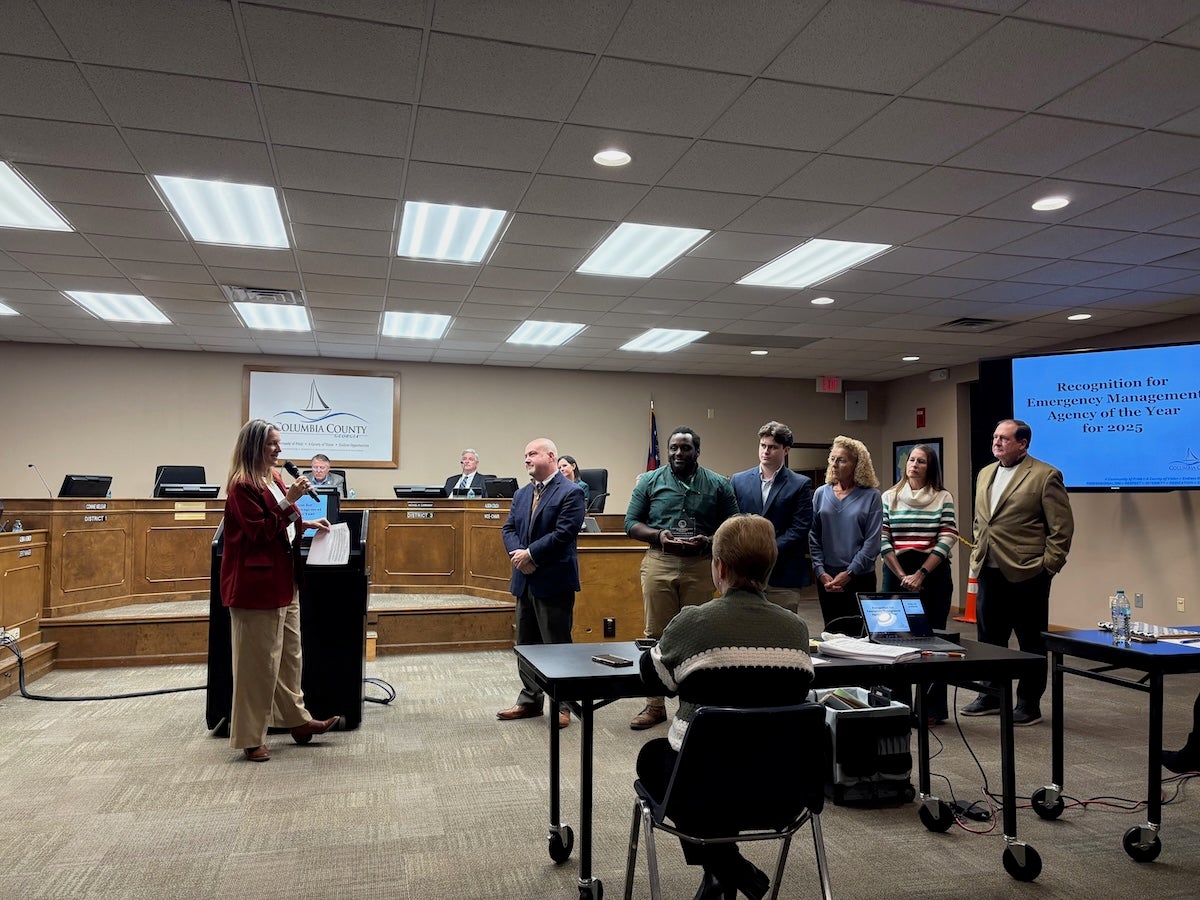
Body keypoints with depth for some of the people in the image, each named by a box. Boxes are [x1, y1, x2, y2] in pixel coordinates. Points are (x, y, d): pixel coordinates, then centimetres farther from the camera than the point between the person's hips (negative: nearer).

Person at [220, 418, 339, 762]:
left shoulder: (274, 478, 12)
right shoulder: (242, 486, -15)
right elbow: (261, 532, -20)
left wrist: (306, 524, 9)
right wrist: (289, 501, -24)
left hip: (282, 580, 9)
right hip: (257, 584, -9)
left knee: (290, 654, 18)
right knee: (258, 662, -1)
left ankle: (298, 721, 31)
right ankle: (250, 739, 11)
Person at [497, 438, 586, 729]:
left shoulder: (570, 493, -9)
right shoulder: (521, 494, 15)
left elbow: (563, 533, -18)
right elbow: (508, 528, 9)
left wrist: (531, 554, -16)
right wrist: (518, 554, -10)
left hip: (554, 582, -8)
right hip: (525, 580, 8)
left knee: (557, 644, 0)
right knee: (526, 644, 15)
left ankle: (562, 705, 11)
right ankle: (530, 700, 27)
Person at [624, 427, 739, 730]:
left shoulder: (718, 485, 7)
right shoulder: (649, 481, 8)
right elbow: (631, 523, 7)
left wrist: (709, 541, -13)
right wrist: (658, 535, -11)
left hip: (700, 566, 0)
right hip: (659, 563, 0)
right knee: (657, 634, 3)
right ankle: (655, 705, 13)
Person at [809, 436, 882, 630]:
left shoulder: (871, 496, -3)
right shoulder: (821, 494, 5)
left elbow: (872, 542, -8)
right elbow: (814, 538, 4)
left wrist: (848, 573, -13)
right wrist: (821, 572, -6)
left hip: (860, 578, -3)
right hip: (826, 578, 3)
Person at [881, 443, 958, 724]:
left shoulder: (943, 497, 2)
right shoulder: (889, 497, 5)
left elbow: (947, 540, -4)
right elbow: (882, 540, 1)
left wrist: (921, 574, -11)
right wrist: (902, 576, -8)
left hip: (934, 575, -1)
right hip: (896, 575, 1)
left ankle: (933, 708, 12)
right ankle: (899, 704, 16)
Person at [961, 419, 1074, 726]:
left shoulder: (1045, 475, -8)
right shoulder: (985, 474, 13)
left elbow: (1062, 527, -10)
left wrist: (1047, 566, -11)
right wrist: (978, 555, 14)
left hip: (1027, 574, -7)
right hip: (989, 572, 7)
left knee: (1031, 643, 6)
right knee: (989, 639, 14)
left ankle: (1029, 705, 18)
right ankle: (990, 696, 28)